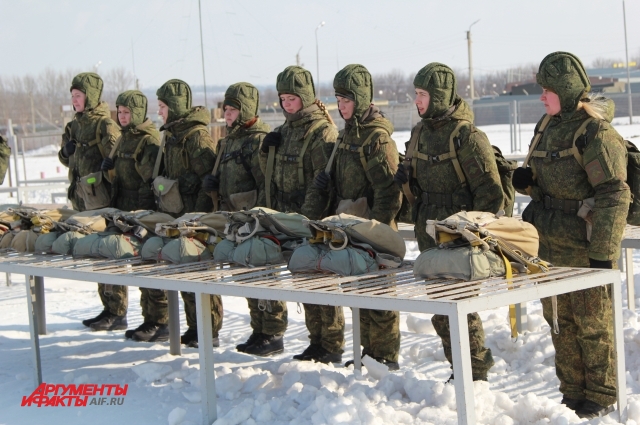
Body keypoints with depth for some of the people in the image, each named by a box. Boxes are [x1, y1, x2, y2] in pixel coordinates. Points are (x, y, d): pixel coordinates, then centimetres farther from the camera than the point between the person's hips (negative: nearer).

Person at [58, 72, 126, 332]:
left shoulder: (104, 124, -10)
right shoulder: (75, 125, 15)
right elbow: (67, 159, 23)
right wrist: (67, 151, 4)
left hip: (103, 199, -8)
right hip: (84, 201, 8)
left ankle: (117, 314, -2)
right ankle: (108, 308, 20)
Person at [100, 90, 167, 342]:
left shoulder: (150, 139, -12)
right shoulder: (125, 139, 16)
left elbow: (153, 176, -20)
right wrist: (110, 167, 6)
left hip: (146, 210, -9)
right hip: (127, 210, 9)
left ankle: (159, 323, -2)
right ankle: (149, 319, 20)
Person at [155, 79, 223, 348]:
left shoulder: (197, 134, -14)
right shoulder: (171, 134, 15)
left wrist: (198, 215, -21)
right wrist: (165, 205, 19)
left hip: (196, 215, -9)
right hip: (177, 214, 9)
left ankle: (210, 332, 3)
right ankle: (194, 328, 19)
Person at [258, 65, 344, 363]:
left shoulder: (323, 131, -11)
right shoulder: (286, 130, 15)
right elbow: (271, 173, 22)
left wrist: (306, 217, -22)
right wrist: (267, 151, 3)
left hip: (317, 221, -8)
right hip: (291, 220, 8)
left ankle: (332, 346, 3)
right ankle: (316, 341, 21)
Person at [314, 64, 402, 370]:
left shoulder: (377, 136, -15)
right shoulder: (348, 132, 14)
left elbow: (388, 189, -19)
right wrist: (329, 179, 4)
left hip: (374, 226, -9)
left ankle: (386, 356, 5)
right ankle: (369, 349, 24)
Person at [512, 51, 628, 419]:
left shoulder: (597, 133, -16)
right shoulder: (549, 126, 10)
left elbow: (614, 197, -20)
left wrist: (603, 253, -22)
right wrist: (528, 180, 1)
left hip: (584, 247, -8)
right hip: (550, 243, 8)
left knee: (593, 323, 3)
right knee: (559, 321, 14)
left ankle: (601, 397, 16)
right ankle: (573, 393, 27)